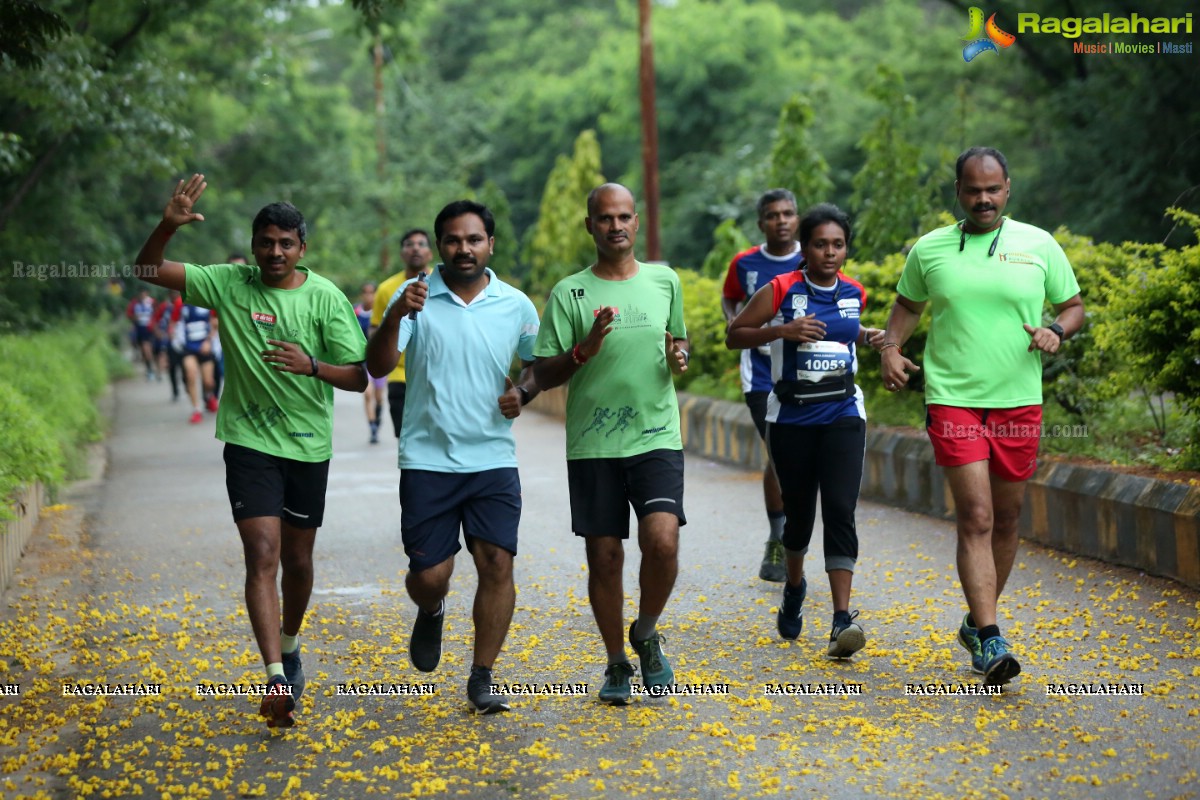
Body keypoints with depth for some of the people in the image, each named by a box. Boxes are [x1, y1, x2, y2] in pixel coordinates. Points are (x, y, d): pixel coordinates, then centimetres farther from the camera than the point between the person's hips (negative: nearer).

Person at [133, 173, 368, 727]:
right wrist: (168, 225, -26)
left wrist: (312, 366, -24)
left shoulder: (326, 299, -6)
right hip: (250, 441, -1)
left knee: (298, 560, 14)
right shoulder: (229, 284, -4)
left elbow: (358, 377, -5)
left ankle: (290, 646, 41)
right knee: (262, 555, -14)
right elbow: (148, 271, -7)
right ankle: (277, 678, -18)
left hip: (309, 446, 1)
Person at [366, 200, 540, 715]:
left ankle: (482, 680, 4)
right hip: (427, 460, -1)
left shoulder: (516, 305, 5)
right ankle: (431, 612, 36)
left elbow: (539, 363, 20)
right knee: (429, 574, -2)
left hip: (494, 459, 2)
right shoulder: (415, 298, -3)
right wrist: (394, 317, -31)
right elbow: (378, 367, -13)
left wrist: (523, 391, -2)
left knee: (497, 564, -8)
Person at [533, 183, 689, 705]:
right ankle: (617, 665, 23)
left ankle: (646, 634, 11)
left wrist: (679, 357, 1)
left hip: (657, 435, 1)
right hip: (593, 444, -1)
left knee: (662, 541, -17)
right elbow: (543, 374, -1)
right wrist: (584, 350, -19)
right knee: (604, 557, 4)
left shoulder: (664, 281, 8)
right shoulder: (569, 293, 0)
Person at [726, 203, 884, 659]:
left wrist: (868, 337, 4)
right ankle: (794, 585, 43)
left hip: (842, 413, 1)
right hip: (791, 417, -1)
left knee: (840, 510, -14)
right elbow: (734, 335, -3)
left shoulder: (855, 294, 5)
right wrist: (782, 330, -17)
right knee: (799, 511, 11)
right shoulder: (780, 292, -6)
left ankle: (842, 619, -20)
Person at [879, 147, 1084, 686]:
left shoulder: (1039, 245, 4)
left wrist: (1056, 332, -9)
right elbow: (907, 305, 20)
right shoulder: (928, 250, 4)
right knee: (976, 518, -11)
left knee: (1006, 520, 11)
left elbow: (1073, 307, 12)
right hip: (953, 400, -2)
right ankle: (990, 641, -14)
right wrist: (891, 348, 2)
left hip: (1019, 402, 2)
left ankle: (977, 621, 29)